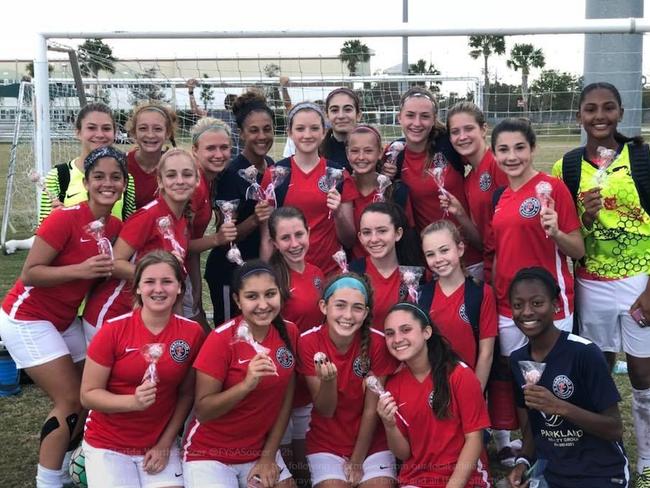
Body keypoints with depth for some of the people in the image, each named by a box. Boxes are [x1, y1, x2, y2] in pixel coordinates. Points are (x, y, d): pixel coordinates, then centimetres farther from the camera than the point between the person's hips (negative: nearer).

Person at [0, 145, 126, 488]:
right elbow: (29, 273, -23)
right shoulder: (64, 219, -23)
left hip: (65, 319, 8)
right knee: (72, 401, -8)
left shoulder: (116, 227, -1)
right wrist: (81, 269, -32)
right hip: (28, 319, -8)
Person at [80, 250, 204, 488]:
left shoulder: (193, 332, -7)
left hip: (160, 444, 2)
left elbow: (186, 394, 3)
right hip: (108, 445, -1)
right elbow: (88, 395, -10)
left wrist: (165, 443, -3)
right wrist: (133, 401, -25)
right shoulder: (113, 330, -13)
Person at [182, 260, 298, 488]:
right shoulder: (221, 339, -17)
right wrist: (247, 384, -29)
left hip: (262, 450, 4)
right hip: (211, 454, -4)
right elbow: (202, 411, -17)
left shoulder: (289, 332, -5)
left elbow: (286, 400, 2)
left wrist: (269, 456, -1)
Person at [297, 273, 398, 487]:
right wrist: (328, 380, -30)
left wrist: (357, 461, -7)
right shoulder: (308, 342, -13)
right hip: (326, 445, 0)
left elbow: (371, 409, -9)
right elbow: (325, 411, -11)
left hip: (371, 442, 0)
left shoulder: (377, 342, -15)